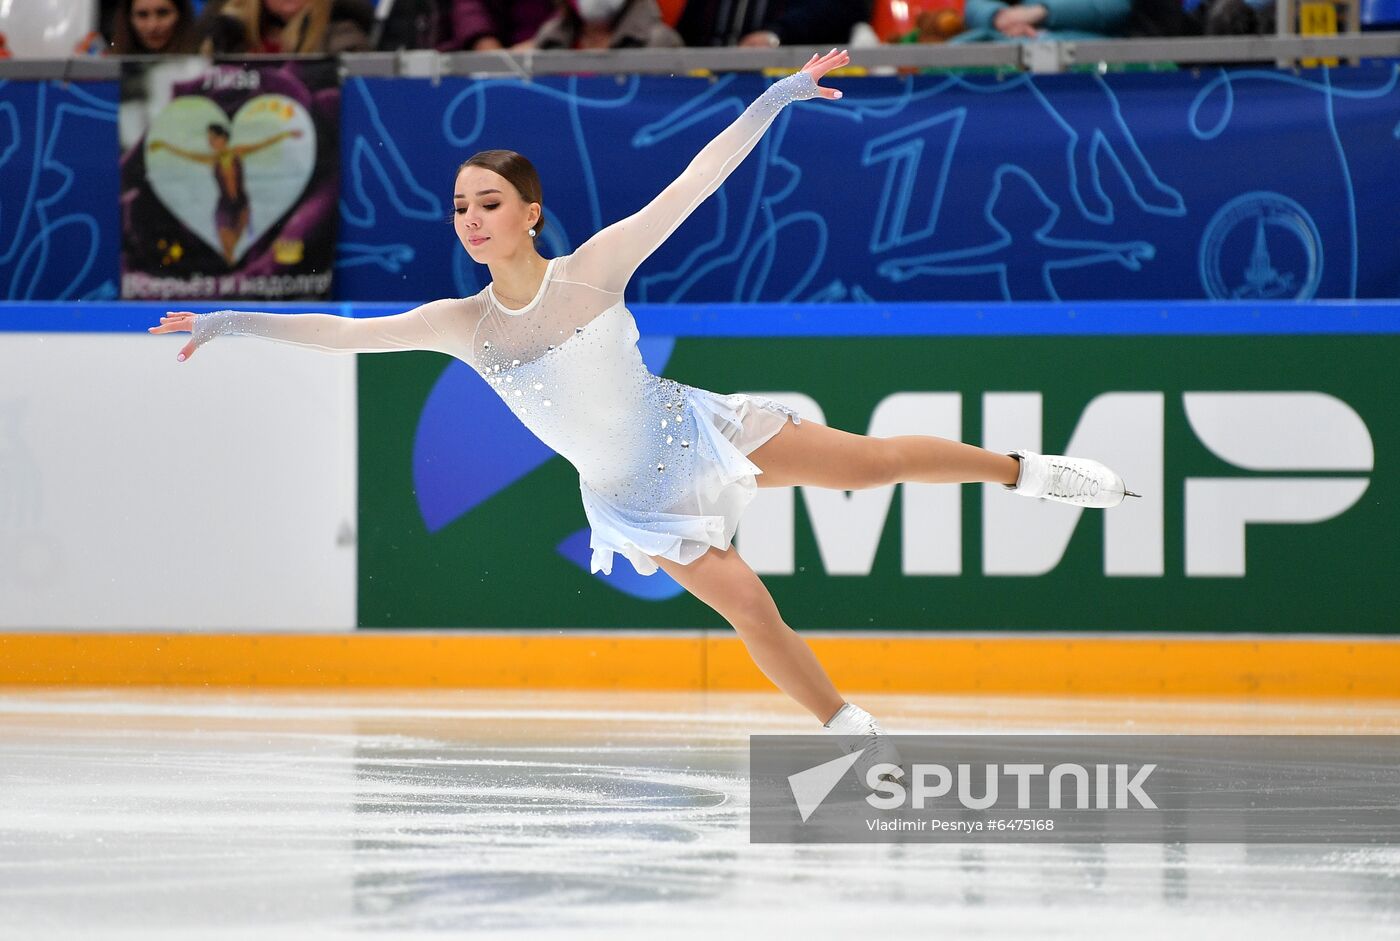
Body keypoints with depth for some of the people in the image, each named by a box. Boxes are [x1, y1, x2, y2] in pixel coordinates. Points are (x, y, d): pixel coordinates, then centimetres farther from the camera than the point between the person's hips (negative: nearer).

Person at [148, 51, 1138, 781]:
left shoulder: (594, 269, -19)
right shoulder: (462, 323, -13)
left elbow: (689, 187, -23)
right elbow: (342, 333, -13)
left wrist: (770, 103, -29)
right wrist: (232, 321, -19)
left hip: (689, 429, -1)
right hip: (633, 499, 1)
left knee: (869, 460, -2)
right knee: (749, 609, 0)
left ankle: (1027, 470, 18)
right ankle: (857, 735, 15)